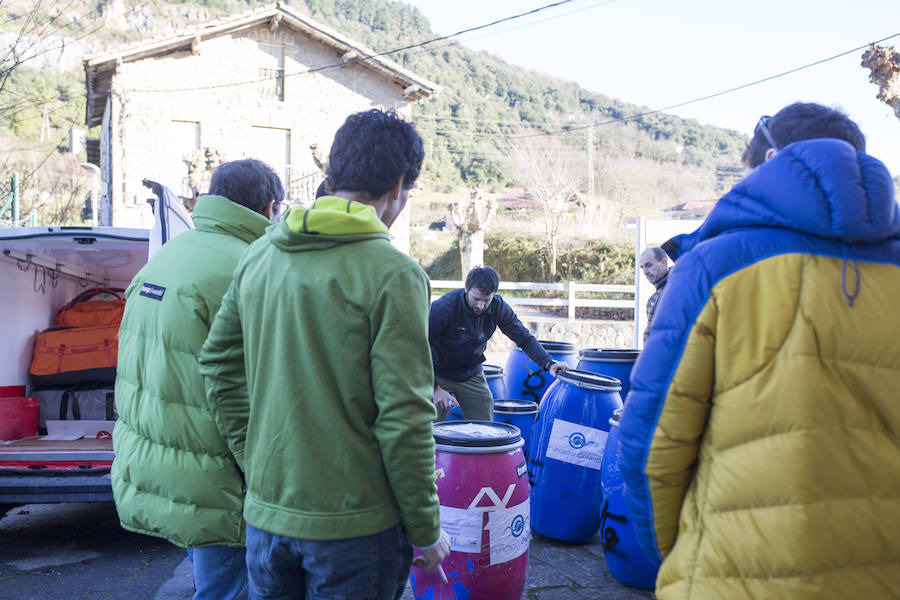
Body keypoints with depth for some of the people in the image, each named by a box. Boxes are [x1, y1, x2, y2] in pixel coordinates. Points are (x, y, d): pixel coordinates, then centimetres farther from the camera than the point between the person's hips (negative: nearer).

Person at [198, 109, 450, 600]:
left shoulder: (259, 255, 2)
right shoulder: (393, 275, -17)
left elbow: (219, 365, 8)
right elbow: (404, 419, -18)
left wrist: (256, 461, 13)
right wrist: (426, 531, -6)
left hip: (266, 513, 6)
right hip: (354, 525, -5)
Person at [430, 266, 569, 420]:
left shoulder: (497, 306, -16)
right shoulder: (443, 308, -28)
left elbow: (523, 337, -7)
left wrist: (548, 362, -21)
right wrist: (434, 388, -25)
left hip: (471, 373, 4)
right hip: (438, 374, -4)